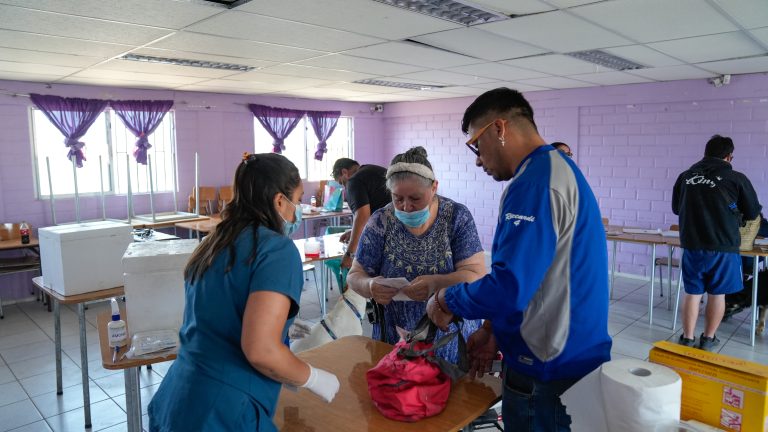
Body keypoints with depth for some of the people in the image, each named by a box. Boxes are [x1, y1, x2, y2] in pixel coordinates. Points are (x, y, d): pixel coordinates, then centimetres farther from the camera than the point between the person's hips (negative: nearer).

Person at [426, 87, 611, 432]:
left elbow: (509, 286, -29)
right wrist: (494, 330, 8)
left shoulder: (536, 181, -23)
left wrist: (445, 300, -12)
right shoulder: (558, 169, 10)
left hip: (549, 370, -9)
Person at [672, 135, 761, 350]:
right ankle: (708, 338, 22)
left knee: (692, 292, 11)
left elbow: (676, 208, 14)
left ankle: (687, 338, 15)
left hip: (692, 245, 2)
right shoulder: (736, 179, -8)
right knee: (717, 293, 12)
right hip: (723, 246, -2)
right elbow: (752, 213, 4)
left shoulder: (685, 176, 0)